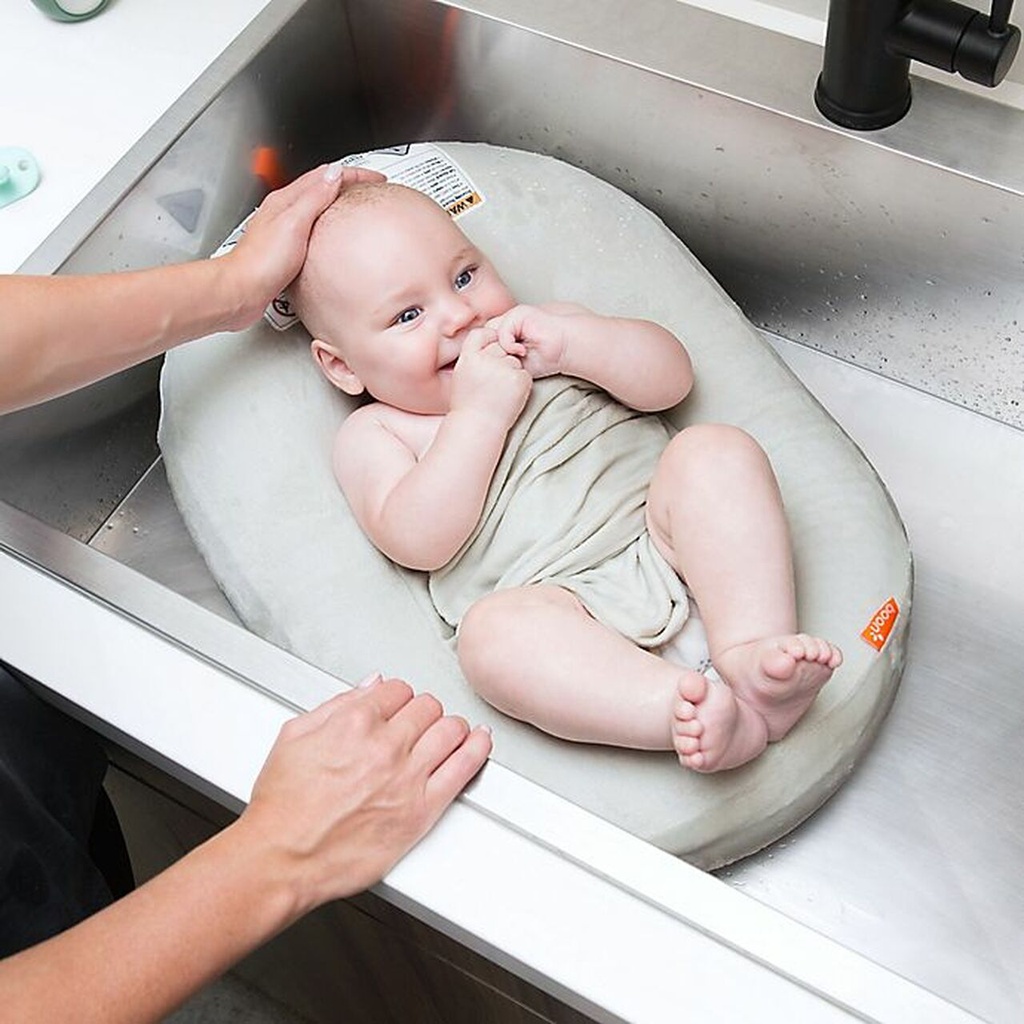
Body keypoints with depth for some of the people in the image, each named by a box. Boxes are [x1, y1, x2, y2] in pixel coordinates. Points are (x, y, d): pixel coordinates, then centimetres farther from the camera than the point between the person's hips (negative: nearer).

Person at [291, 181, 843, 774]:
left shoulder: (543, 330, 21)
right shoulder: (375, 433, 10)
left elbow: (671, 378, 10)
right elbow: (418, 543, -9)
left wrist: (570, 342, -6)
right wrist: (479, 413, -11)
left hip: (665, 538, 4)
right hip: (550, 597, -4)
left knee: (714, 450, -22)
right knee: (492, 631, -35)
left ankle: (754, 650, -33)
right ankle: (690, 713, -47)